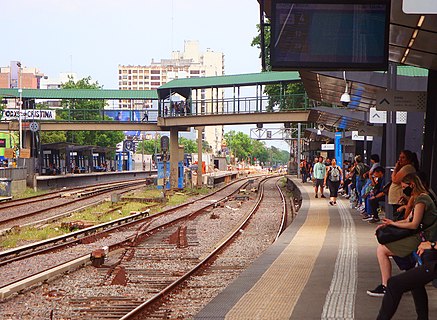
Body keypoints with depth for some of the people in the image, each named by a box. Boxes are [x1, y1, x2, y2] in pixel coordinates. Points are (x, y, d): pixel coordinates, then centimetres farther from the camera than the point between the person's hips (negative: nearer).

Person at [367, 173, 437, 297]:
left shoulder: (421, 200, -15)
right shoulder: (420, 198, 19)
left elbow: (414, 225, -20)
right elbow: (408, 220, 19)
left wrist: (393, 223, -7)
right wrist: (388, 224, 8)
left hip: (422, 239, -11)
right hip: (421, 237, 11)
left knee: (381, 249, -10)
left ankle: (386, 287, -9)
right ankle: (385, 284, 7)